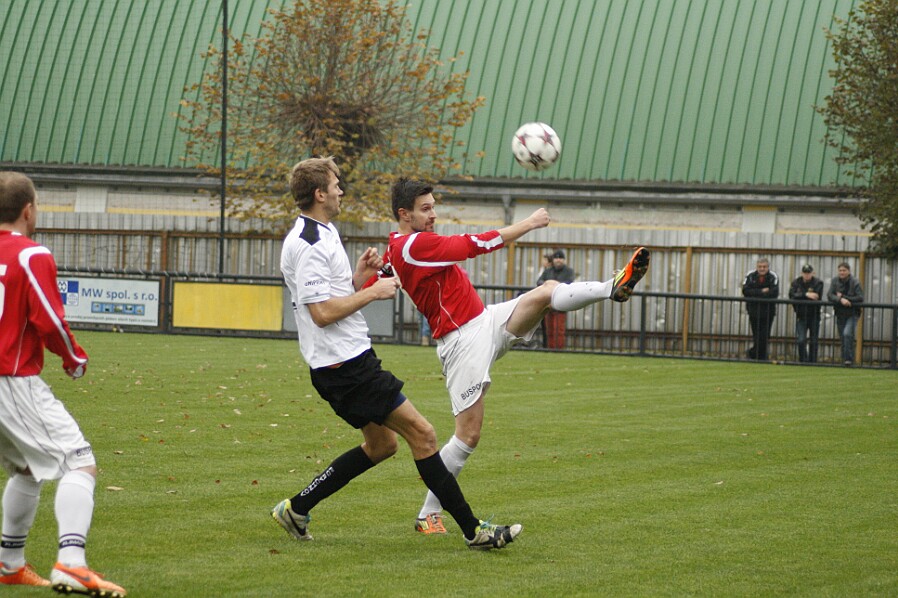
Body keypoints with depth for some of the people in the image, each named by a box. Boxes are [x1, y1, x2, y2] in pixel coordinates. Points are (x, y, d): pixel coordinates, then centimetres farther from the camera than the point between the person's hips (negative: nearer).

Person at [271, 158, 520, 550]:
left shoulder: (319, 236, 16)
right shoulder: (309, 245, -17)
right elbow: (322, 312, -23)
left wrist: (360, 275, 6)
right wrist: (373, 292, -15)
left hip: (349, 360, 11)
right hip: (346, 366, -11)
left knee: (381, 445, 19)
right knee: (421, 433, -9)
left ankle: (295, 509, 21)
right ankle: (473, 530, -6)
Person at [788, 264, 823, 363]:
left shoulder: (818, 283, -4)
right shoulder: (796, 282, 3)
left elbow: (817, 298, -18)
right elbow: (792, 295, -14)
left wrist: (800, 297, -15)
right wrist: (806, 294, -25)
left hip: (814, 316, -1)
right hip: (801, 316, 1)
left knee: (813, 342, 4)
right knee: (801, 341, -9)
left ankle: (812, 362, 14)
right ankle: (803, 361, -1)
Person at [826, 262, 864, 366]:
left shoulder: (855, 283, -10)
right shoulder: (835, 281, 0)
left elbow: (860, 298, -15)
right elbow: (829, 295, -8)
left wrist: (843, 297, -17)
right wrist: (841, 300, -27)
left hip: (852, 314, -4)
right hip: (840, 314, 4)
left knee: (847, 334, -22)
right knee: (843, 337, 6)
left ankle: (849, 358, -17)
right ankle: (844, 361, 14)